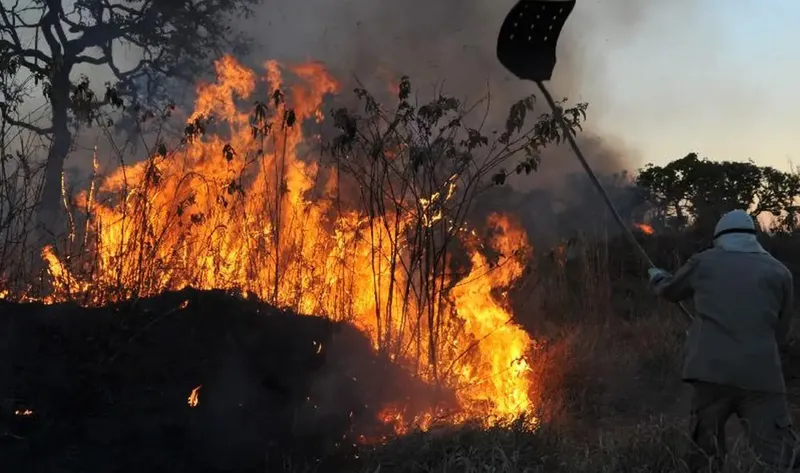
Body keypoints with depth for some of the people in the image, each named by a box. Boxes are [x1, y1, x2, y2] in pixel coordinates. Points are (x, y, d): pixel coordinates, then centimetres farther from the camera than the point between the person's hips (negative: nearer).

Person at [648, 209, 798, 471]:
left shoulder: (703, 262, 12)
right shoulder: (779, 271, 9)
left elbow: (670, 290, 30)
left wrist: (657, 277, 53)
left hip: (711, 370, 1)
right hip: (761, 374, -1)